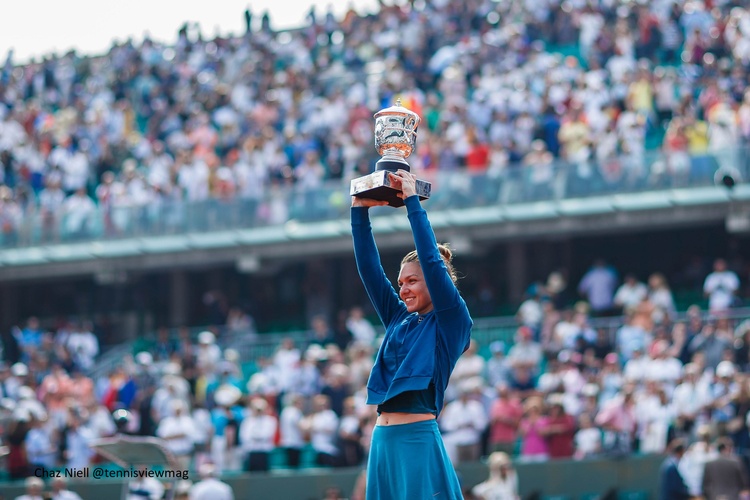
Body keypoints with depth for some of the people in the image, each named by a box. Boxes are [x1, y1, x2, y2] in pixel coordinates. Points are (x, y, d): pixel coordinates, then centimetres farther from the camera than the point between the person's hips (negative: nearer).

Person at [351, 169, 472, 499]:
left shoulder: (452, 320, 0)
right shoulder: (398, 319, 17)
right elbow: (369, 269, 16)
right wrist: (360, 211, 11)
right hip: (383, 441, 7)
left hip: (419, 440, -7)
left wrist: (412, 200, -5)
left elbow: (432, 261, -9)